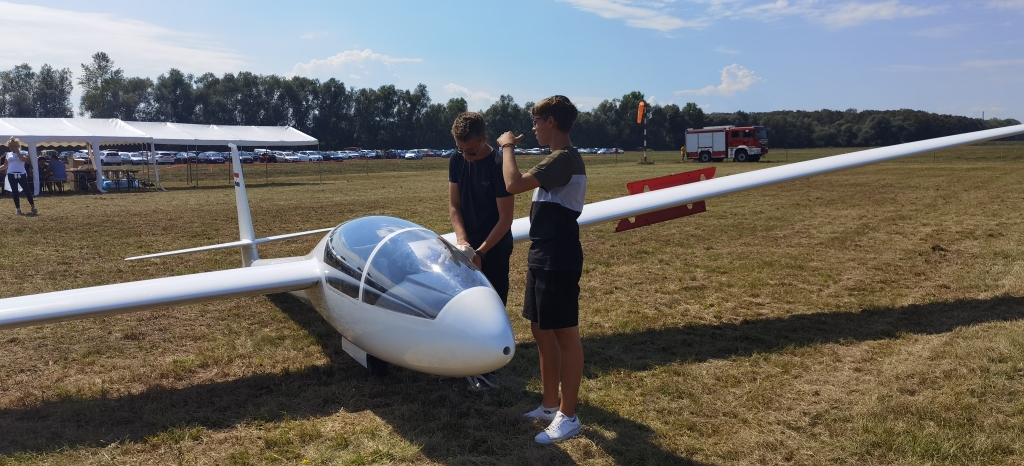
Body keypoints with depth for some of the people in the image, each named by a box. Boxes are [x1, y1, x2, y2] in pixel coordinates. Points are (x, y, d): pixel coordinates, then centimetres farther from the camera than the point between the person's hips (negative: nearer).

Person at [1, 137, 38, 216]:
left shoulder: (22, 153, 2)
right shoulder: (8, 154, 12)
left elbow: (23, 159, -22)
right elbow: (5, 166, 16)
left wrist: (18, 151, -14)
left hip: (21, 174, -4)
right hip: (11, 175, 4)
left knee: (27, 190, -4)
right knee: (14, 192, 5)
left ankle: (33, 208, 1)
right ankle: (18, 209, 11)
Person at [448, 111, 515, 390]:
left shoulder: (498, 165, -18)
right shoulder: (457, 161, 0)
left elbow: (506, 218, -17)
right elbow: (454, 205, 2)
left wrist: (481, 251, -20)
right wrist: (462, 241, -12)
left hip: (494, 248, -6)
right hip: (469, 245, 6)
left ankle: (488, 369, 13)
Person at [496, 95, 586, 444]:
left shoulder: (564, 159, -17)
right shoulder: (559, 159, 16)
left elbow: (514, 185, -23)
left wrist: (508, 147, -10)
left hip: (558, 260, -10)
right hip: (543, 257, 10)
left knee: (565, 334, -2)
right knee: (541, 330, 15)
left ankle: (568, 417, 9)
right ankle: (550, 406, 27)